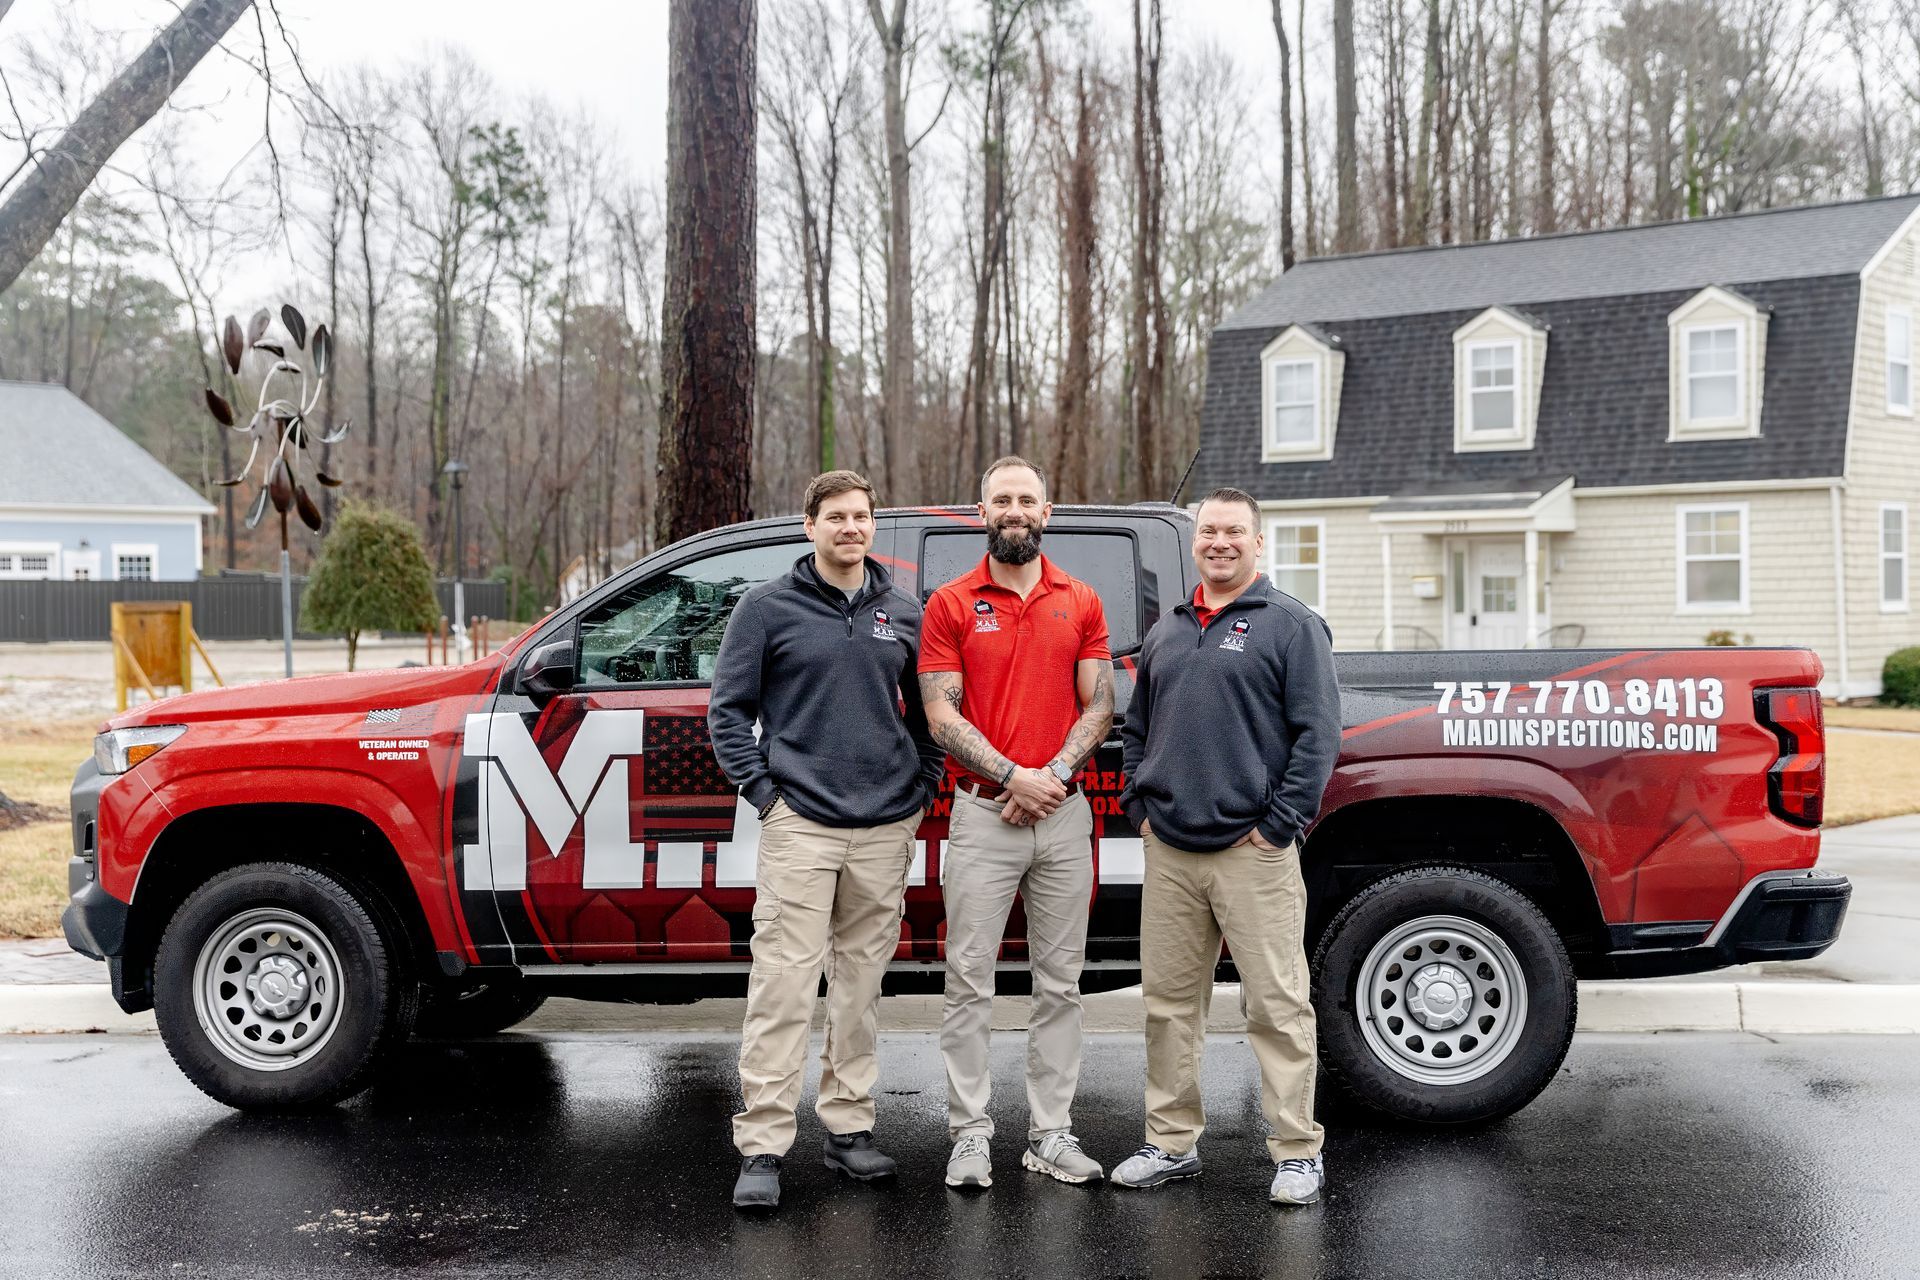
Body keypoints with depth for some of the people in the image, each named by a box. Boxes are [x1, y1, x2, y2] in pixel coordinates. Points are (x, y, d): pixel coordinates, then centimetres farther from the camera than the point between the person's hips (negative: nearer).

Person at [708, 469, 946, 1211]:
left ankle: (849, 1127, 21)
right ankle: (762, 1147, -4)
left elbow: (926, 709, 19)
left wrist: (923, 787, 8)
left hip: (886, 829, 4)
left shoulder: (903, 613, 11)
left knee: (861, 984, 11)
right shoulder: (769, 608, 1)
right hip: (800, 825, -4)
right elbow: (727, 709, 1)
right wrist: (762, 790, -6)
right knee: (783, 986, -7)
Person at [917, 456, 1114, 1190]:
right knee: (970, 982, -1)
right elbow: (942, 717, -3)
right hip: (982, 815, -2)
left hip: (1064, 814, 3)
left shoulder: (1081, 604, 10)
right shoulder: (950, 605, 3)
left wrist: (1053, 776, -11)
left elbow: (1099, 707, 5)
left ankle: (1051, 1134, 16)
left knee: (1060, 983, 7)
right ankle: (971, 1136, 6)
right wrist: (1011, 777, -14)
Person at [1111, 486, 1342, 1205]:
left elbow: (1317, 735, -7)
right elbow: (1136, 730, 25)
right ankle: (1172, 1142, 21)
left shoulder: (1291, 625, -1)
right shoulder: (1165, 634, 17)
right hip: (1169, 853, 6)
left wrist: (1280, 824, -11)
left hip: (1252, 850, -6)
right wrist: (1141, 807, 13)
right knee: (1169, 1003, 10)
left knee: (1277, 1005, -3)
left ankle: (1298, 1152, 5)